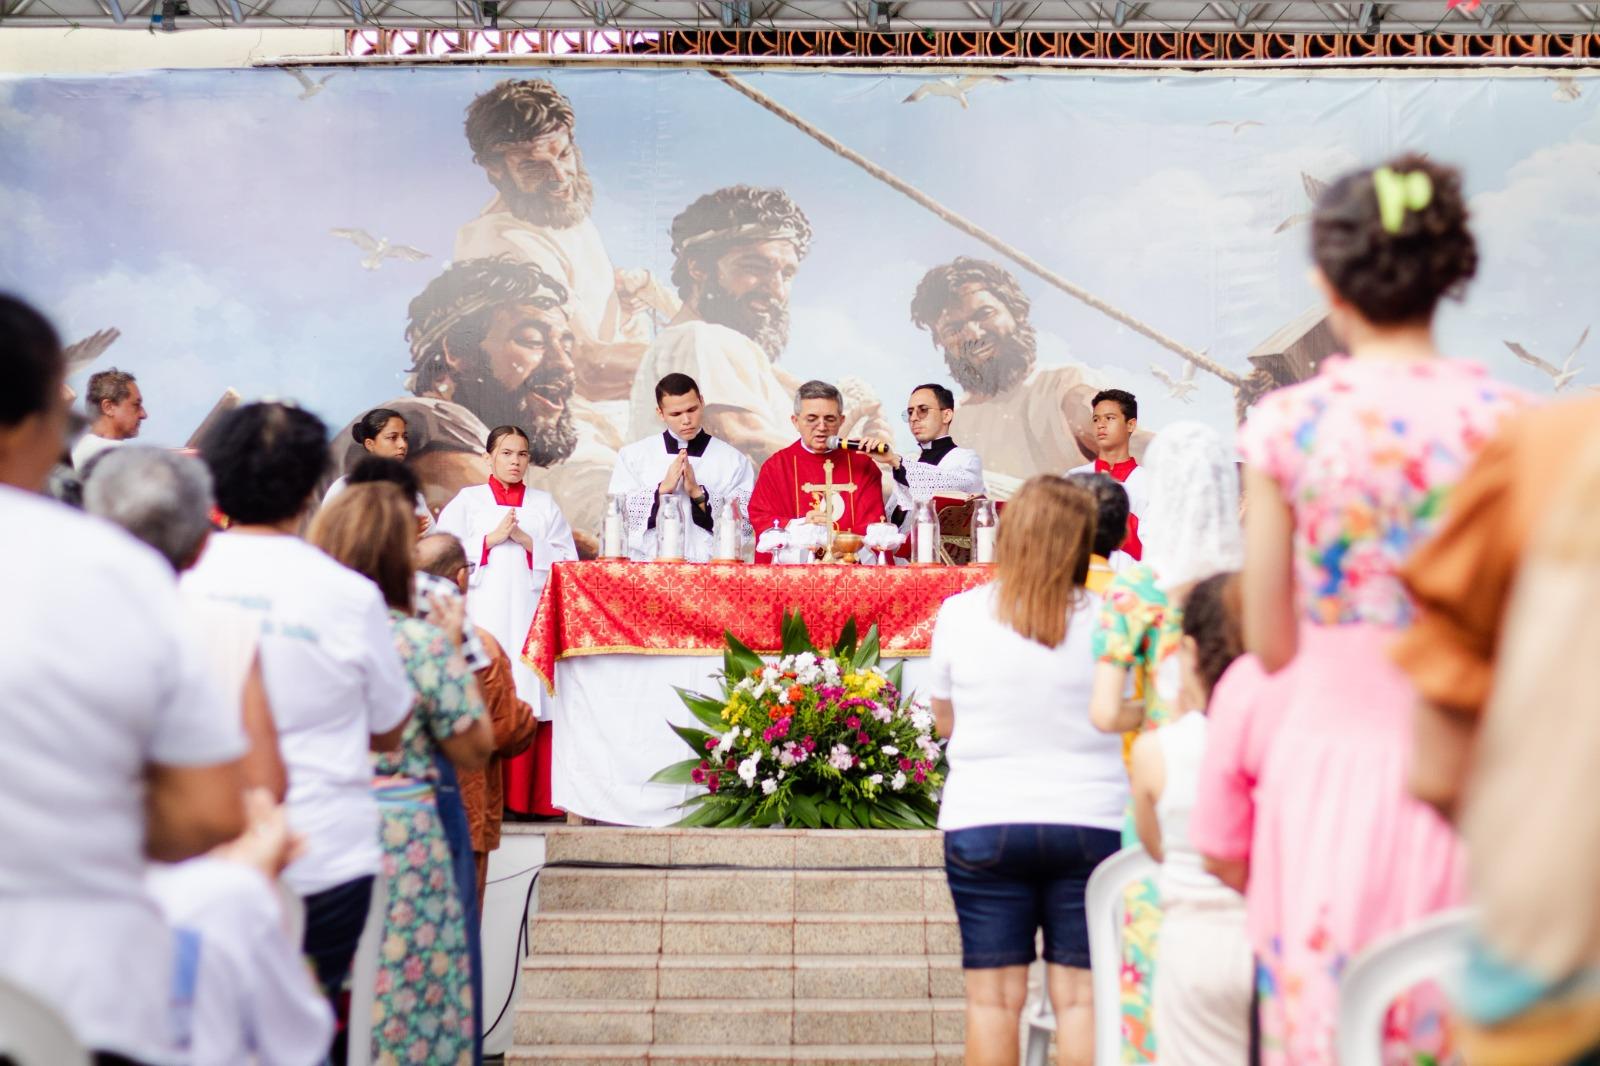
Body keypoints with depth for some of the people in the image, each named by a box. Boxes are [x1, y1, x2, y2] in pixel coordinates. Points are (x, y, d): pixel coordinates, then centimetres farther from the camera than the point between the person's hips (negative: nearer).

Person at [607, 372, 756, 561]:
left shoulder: (734, 461, 6)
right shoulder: (632, 455, 9)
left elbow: (746, 527, 0)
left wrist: (698, 493, -8)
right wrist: (662, 490, -8)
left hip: (709, 567, -1)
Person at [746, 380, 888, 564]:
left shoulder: (862, 465, 10)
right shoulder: (776, 466, 9)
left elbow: (872, 527, 4)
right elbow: (760, 520, 1)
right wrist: (799, 525, -17)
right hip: (790, 567, 0)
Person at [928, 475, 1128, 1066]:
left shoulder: (959, 613, -4)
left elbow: (945, 721, 6)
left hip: (983, 823, 0)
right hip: (1090, 823, 0)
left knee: (993, 997, 5)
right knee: (1080, 995, 6)